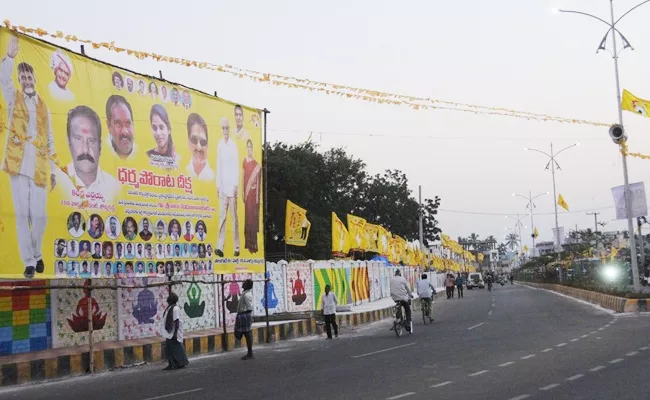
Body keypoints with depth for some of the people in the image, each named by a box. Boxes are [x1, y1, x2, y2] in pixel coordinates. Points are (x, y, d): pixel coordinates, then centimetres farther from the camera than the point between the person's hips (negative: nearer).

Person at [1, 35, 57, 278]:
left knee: (39, 215, -4)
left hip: (39, 167, 1)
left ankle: (37, 254, 21)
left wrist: (53, 170, 12)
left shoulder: (43, 107, 16)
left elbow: (50, 140, 16)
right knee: (22, 215, -3)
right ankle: (28, 262, 4)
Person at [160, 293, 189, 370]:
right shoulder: (169, 308, 11)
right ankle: (171, 364, 17)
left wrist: (175, 333, -23)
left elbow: (177, 322, -20)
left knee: (176, 349, 0)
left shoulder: (175, 309, -17)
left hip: (173, 333, -9)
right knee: (168, 349, 11)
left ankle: (181, 364, 10)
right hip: (169, 333, 9)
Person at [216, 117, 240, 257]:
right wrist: (218, 185, 12)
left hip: (232, 187, -5)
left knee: (234, 217, -1)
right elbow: (218, 166, 15)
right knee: (222, 216, 1)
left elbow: (236, 167, -7)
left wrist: (235, 185, -11)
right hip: (222, 186, 5)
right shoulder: (220, 144, 10)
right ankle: (220, 247, -1)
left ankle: (236, 247, 4)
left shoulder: (233, 145, -6)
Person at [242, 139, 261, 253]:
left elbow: (258, 180, -5)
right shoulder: (245, 161, 8)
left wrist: (257, 196, -9)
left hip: (253, 192, -3)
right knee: (247, 216, 7)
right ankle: (248, 243, 12)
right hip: (247, 192, 4)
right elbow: (244, 177, 10)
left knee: (253, 216, -1)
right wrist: (243, 193, 8)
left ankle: (253, 244, 5)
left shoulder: (256, 165, -4)